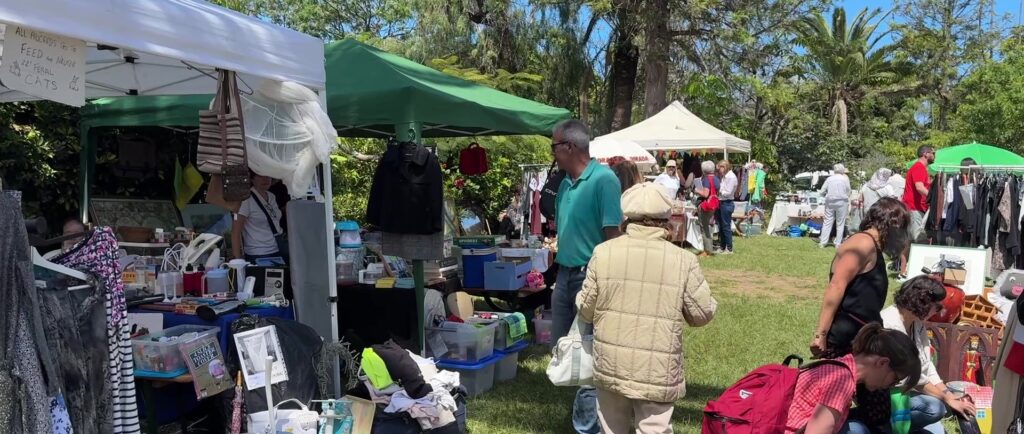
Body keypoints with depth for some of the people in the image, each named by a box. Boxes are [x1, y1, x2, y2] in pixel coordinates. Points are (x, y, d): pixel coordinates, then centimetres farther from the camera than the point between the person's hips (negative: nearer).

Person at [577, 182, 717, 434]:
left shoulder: (603, 252, -6)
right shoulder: (683, 260, -10)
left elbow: (586, 310, 1)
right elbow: (703, 314, -2)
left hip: (610, 366, 3)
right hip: (656, 372, -2)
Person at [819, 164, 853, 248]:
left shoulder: (829, 179, 3)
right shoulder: (845, 179, -2)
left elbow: (822, 192, 3)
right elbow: (848, 191, 1)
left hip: (830, 202, 2)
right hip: (842, 202, -2)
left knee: (827, 222, 5)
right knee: (840, 224, 5)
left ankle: (822, 242, 4)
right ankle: (838, 243, 6)